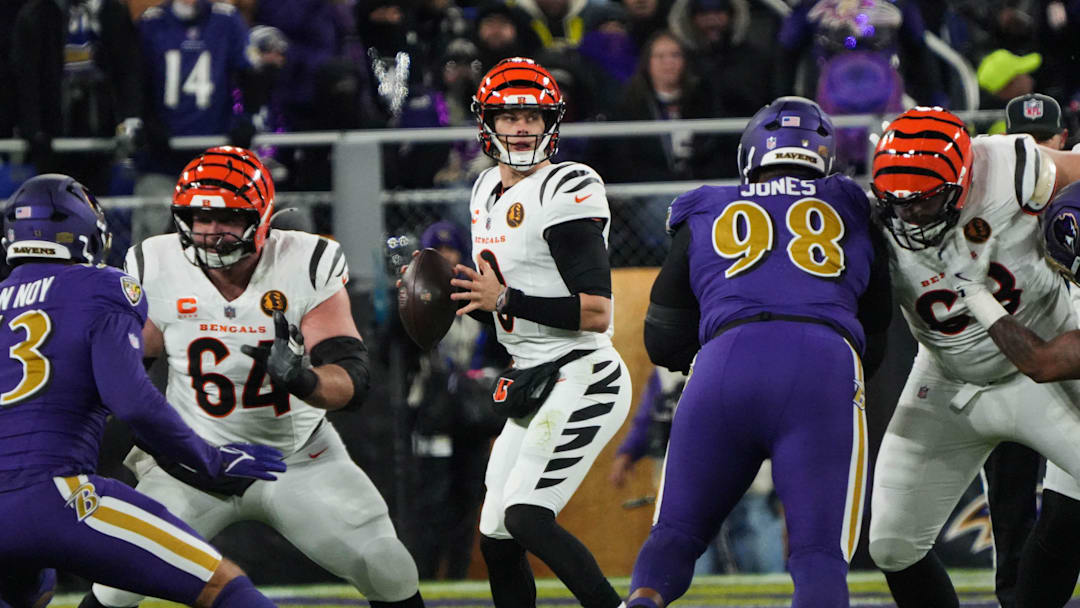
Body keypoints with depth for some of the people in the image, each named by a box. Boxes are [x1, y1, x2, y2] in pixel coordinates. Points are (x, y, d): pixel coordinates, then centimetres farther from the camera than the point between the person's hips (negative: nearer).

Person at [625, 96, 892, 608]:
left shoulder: (705, 215, 27)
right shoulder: (853, 211, 27)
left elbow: (664, 344, 28)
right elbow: (875, 341, 32)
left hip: (725, 361, 1)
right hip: (826, 366, -1)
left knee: (675, 534, 13)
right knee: (819, 557, -3)